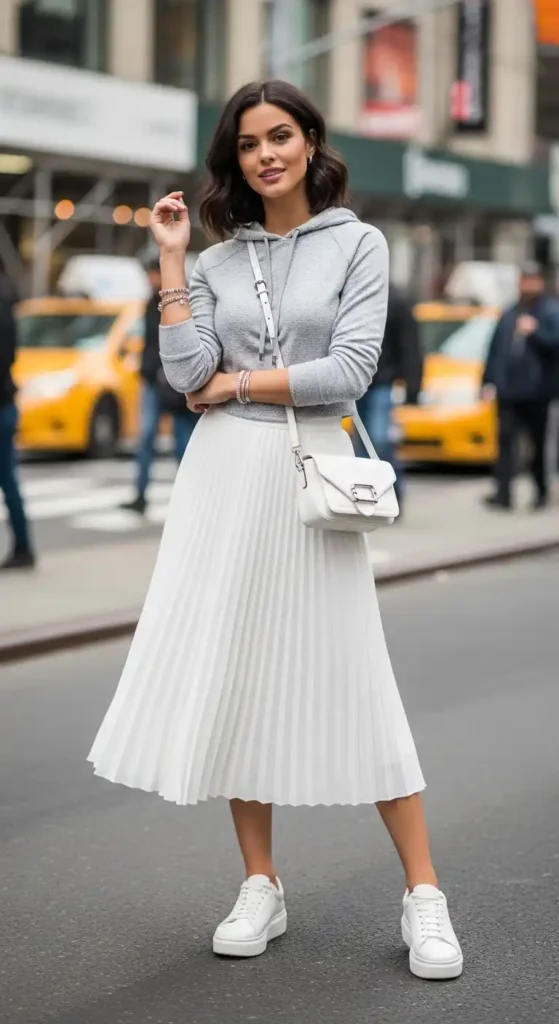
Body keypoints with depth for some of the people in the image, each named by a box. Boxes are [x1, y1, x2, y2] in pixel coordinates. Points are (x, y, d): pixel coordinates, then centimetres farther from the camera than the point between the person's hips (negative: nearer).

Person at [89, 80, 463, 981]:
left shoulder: (357, 244, 2)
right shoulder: (219, 258, 10)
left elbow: (351, 371, -9)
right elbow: (188, 374, -2)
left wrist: (239, 383, -4)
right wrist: (171, 263, -2)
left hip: (311, 470, -3)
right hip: (224, 476, 3)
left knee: (353, 679, -4)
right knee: (230, 671, 3)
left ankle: (424, 896, 3)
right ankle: (261, 887, 14)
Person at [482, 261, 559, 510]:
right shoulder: (509, 315, 17)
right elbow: (495, 349, 17)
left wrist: (535, 332, -24)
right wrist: (489, 381, 12)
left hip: (536, 391, -4)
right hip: (508, 391, 4)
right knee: (506, 439, -7)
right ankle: (503, 492, -12)